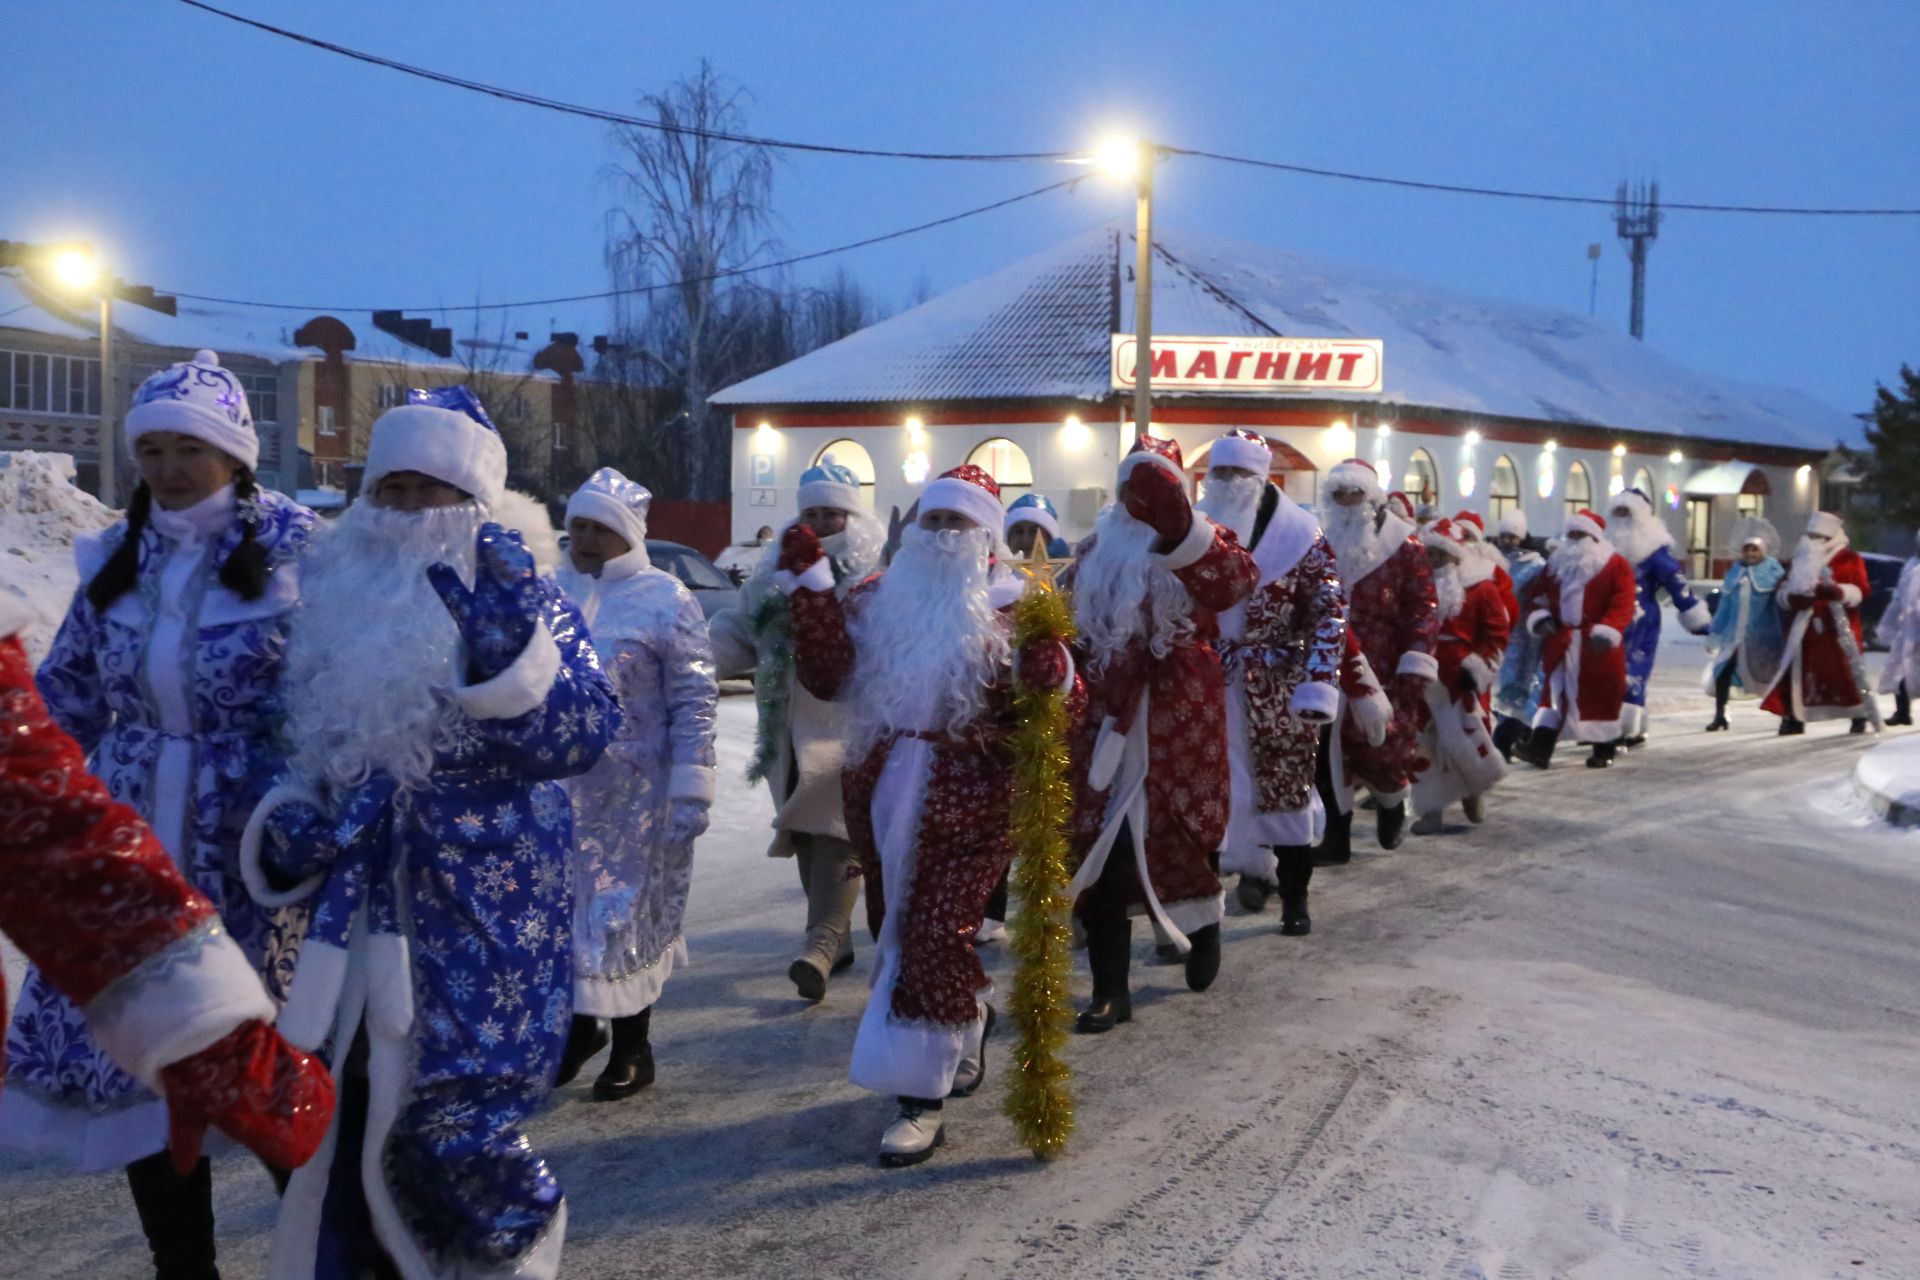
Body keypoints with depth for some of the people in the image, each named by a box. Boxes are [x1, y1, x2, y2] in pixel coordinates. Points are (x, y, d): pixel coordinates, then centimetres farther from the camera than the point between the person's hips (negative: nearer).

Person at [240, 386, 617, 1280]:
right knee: (343, 1114, 7)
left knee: (445, 1119, -5)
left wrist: (514, 639, -32)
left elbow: (583, 737, -21)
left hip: (483, 912, -5)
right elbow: (314, 745, 19)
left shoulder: (522, 598, -7)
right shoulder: (342, 599, 8)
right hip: (364, 909, 5)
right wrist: (290, 826, 2)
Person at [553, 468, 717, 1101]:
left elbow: (694, 703, -8)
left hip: (634, 792, -4)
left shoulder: (665, 600, -7)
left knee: (627, 912, 4)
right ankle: (580, 1025, 30)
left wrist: (690, 792, -13)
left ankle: (632, 1046, 19)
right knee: (565, 907, 11)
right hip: (557, 786, 5)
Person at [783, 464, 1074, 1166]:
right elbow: (827, 676, -2)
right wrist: (811, 588, -9)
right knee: (896, 931, 16)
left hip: (971, 803, -5)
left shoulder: (1013, 608, -1)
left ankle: (924, 1095, 2)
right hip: (884, 796, 5)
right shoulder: (876, 598, 9)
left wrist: (1048, 675, -28)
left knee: (936, 935, -9)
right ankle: (968, 1019, 43)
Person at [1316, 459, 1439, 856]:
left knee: (1382, 741, -7)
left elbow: (1423, 607, -6)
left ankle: (1393, 800, 26)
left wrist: (1416, 665, -13)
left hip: (1383, 670, -4)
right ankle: (1336, 834, 8)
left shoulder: (1403, 543, -2)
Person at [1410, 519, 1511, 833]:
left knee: (1464, 740, -9)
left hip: (1462, 679, -4)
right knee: (1424, 744, 4)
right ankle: (1432, 809, 12)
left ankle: (1474, 788, 24)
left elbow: (1497, 633, -4)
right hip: (1425, 680, 5)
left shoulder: (1482, 588, -4)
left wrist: (1479, 665, -13)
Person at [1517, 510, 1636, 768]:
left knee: (1601, 696, 4)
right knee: (1554, 692, 0)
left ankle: (1604, 749, 18)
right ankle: (1540, 748, -6)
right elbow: (1537, 594, 14)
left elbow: (1622, 604, -12)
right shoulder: (1557, 563, 13)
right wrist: (1539, 616, -6)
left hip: (1596, 645, -4)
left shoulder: (1616, 565, -3)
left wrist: (1607, 630, -24)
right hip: (1560, 643, 4)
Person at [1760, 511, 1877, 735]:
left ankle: (1860, 716, 4)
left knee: (1847, 670, -7)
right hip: (1805, 626, 5)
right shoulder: (1801, 560, 17)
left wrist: (1838, 591, -29)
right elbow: (1781, 589, 14)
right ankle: (1794, 718, 10)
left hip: (1838, 626, -4)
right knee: (1796, 669, 2)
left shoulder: (1850, 559, 2)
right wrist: (1791, 597, -9)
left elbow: (1860, 590, -9)